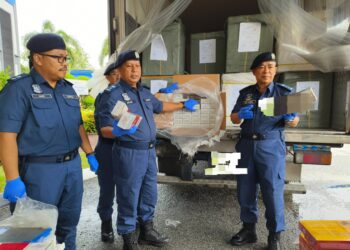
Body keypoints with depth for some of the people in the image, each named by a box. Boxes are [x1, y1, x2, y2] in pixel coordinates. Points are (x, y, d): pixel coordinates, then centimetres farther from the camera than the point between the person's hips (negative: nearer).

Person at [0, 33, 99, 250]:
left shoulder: (68, 89, 9)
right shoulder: (19, 88, -10)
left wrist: (90, 154, 11)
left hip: (73, 164, 6)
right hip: (41, 169, -6)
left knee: (70, 220, 19)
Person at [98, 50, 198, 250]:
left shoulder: (144, 92, 12)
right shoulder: (114, 95, -12)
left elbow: (159, 106, 31)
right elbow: (105, 129, -15)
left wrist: (183, 105, 39)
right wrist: (118, 131, -37)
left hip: (150, 151, 8)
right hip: (129, 153, -7)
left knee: (150, 194, 19)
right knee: (129, 197, 5)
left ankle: (147, 230, 39)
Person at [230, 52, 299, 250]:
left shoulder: (283, 91, 2)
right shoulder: (246, 93, 8)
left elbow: (294, 122, 4)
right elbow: (234, 118, 9)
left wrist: (290, 119, -19)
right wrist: (241, 114, -14)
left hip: (271, 147, -3)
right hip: (246, 145, 3)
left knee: (273, 191, -2)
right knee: (245, 189, 8)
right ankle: (249, 229, 25)